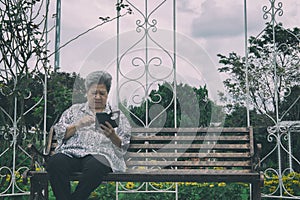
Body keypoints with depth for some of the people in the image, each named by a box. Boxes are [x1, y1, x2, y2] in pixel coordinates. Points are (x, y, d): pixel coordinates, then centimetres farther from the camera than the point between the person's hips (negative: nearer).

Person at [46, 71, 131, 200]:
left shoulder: (117, 115, 21)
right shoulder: (74, 110, 25)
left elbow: (123, 146, 11)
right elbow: (59, 133, 12)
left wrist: (112, 135, -10)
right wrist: (78, 125, -5)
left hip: (99, 154, -1)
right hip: (70, 153, 2)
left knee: (94, 166, -38)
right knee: (54, 163, -33)